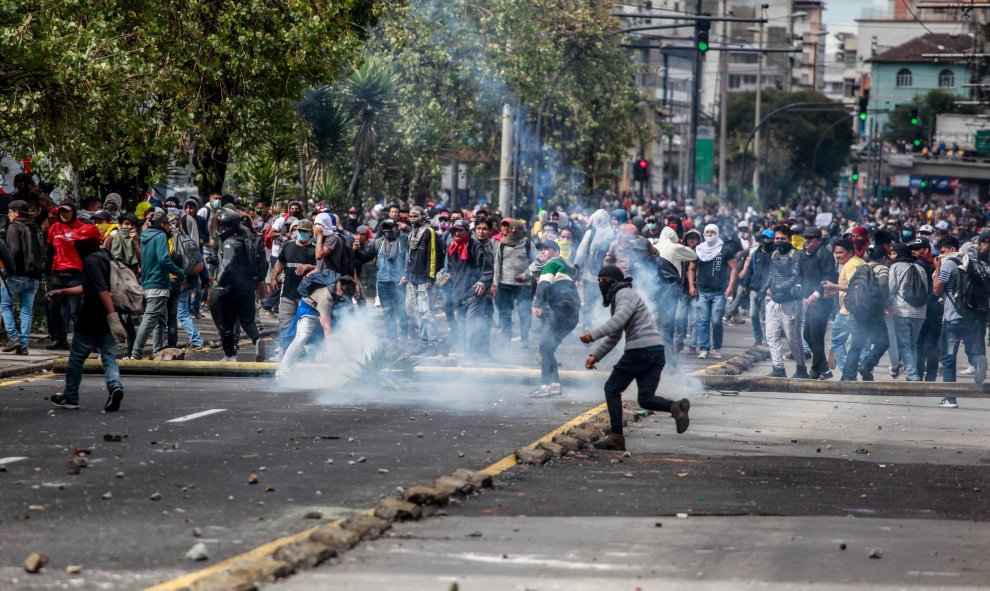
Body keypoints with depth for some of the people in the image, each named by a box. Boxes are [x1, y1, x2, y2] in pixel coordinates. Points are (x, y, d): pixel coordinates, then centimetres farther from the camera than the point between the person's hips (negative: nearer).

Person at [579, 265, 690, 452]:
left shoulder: (625, 294, -3)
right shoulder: (617, 299, 27)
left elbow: (618, 320, -23)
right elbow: (613, 337, 30)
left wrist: (594, 334, -30)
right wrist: (595, 355, 20)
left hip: (640, 349, -9)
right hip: (656, 350, 9)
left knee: (612, 388, 3)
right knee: (645, 399, 4)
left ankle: (616, 437, 1)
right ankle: (676, 407, -22)